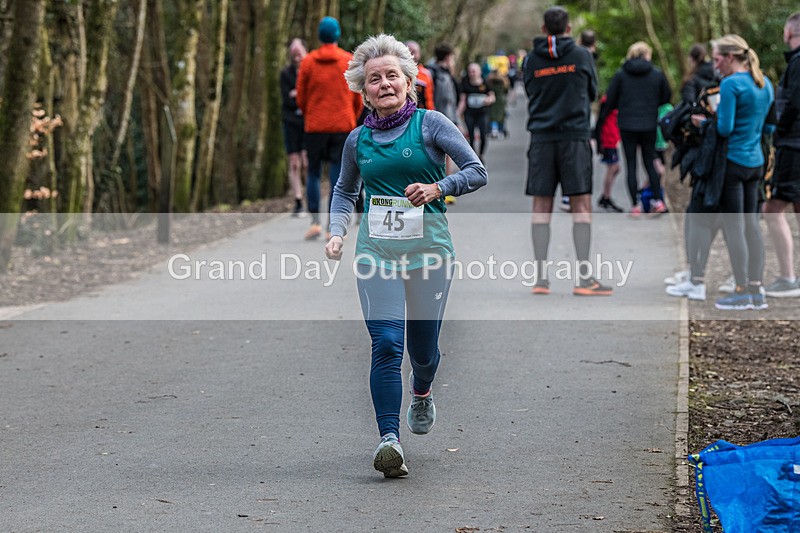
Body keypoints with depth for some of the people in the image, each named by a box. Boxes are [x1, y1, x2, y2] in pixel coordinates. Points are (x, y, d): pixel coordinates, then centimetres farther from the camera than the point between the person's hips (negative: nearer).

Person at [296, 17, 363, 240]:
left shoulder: (308, 61, 0)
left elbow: (301, 97, 3)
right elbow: (358, 99, 3)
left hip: (315, 127, 0)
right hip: (343, 126, 0)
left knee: (313, 173, 10)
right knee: (338, 176, 2)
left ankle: (315, 221, -1)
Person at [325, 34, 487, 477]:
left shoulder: (430, 124, 0)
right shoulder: (358, 140, 9)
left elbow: (477, 171, -3)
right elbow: (344, 191, 25)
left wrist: (437, 189, -19)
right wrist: (337, 232, 8)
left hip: (427, 246, -1)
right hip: (376, 249, 1)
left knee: (423, 348, 9)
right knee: (386, 343, -15)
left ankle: (421, 393, 45)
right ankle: (389, 440, -21)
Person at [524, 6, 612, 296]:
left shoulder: (532, 60, 4)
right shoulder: (581, 55, 1)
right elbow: (592, 92, 12)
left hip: (541, 137, 2)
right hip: (575, 135, -2)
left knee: (541, 207, 4)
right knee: (581, 206, -2)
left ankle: (540, 278, 2)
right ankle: (584, 278, -6)